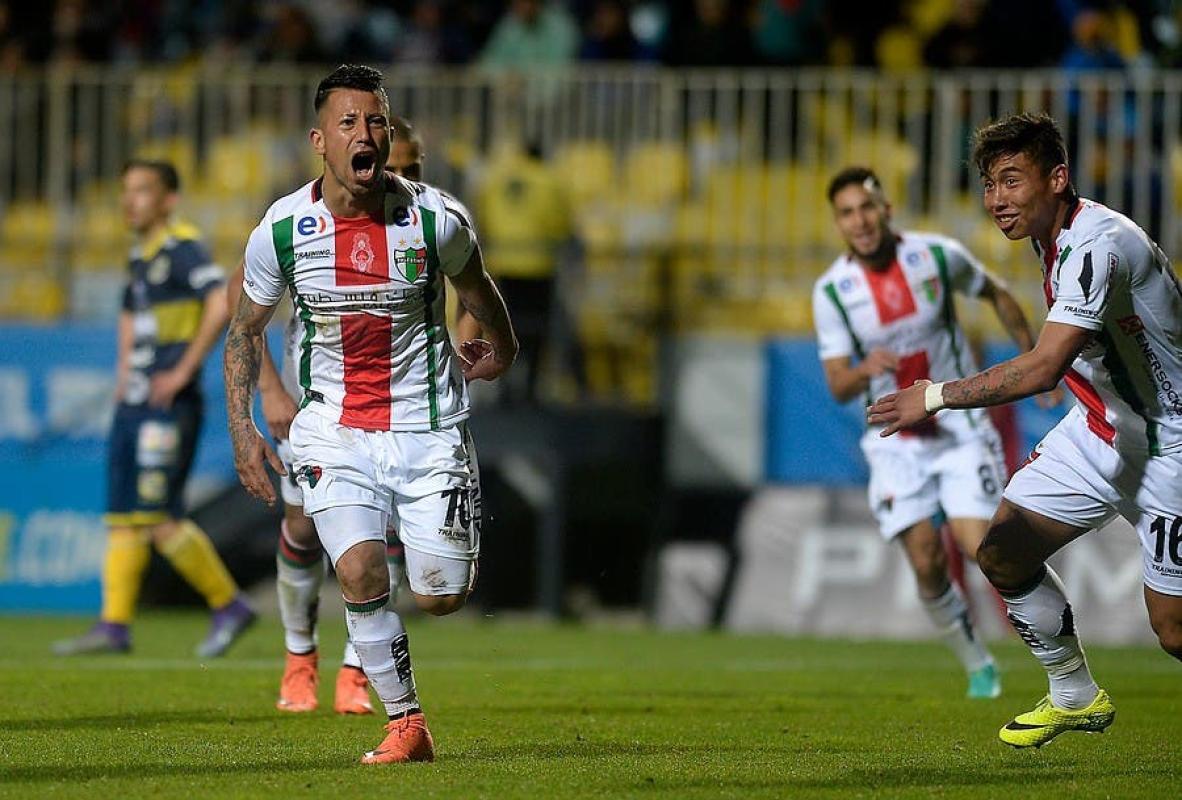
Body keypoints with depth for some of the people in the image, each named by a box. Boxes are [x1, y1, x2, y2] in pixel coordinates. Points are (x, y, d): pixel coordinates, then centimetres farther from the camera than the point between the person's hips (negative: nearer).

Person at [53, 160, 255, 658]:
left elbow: (221, 303, -24)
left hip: (169, 406, -9)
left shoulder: (182, 248, -10)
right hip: (134, 404, 9)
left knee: (157, 518, -12)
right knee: (122, 517, 5)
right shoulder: (141, 256, 18)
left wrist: (184, 370, -21)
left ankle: (228, 605, -1)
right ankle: (114, 626, 6)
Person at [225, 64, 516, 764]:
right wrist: (242, 427, 0)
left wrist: (501, 348, 28)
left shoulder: (435, 219, -12)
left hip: (427, 425, 0)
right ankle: (407, 726, -5)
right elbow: (246, 330, 7)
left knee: (441, 599, -1)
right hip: (335, 428, 0)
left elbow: (474, 283, 12)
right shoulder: (282, 229, -9)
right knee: (361, 571, -21)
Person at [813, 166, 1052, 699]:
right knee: (927, 564, -7)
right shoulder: (832, 291, -7)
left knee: (978, 546, -16)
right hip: (895, 440, 1)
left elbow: (997, 295, 12)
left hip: (961, 428, -1)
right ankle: (978, 666, 14)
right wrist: (865, 370, -30)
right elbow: (838, 388, -7)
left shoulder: (939, 256, -8)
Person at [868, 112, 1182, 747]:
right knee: (1003, 553, -1)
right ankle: (1075, 697, 19)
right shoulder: (1051, 236, 2)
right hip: (1100, 426, 9)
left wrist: (937, 397, -29)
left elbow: (1044, 367, -36)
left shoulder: (1098, 244, -29)